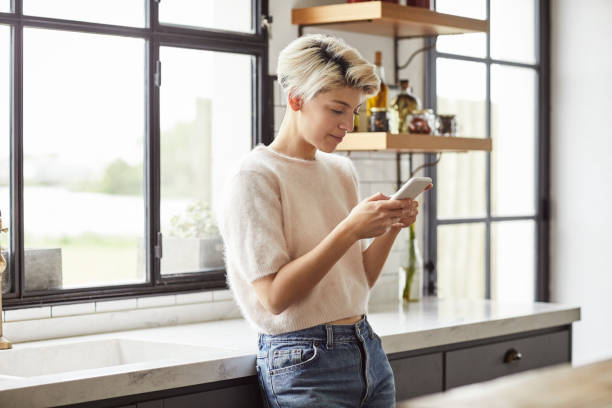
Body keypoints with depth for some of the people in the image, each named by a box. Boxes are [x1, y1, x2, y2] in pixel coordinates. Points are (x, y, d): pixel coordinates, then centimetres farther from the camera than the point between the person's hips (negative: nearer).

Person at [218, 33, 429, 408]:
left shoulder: (343, 171, 11)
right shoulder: (254, 178, -11)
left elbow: (360, 281, 13)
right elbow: (275, 297, -18)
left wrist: (391, 230, -4)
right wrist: (349, 230, -21)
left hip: (367, 347, 7)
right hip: (304, 362, -7)